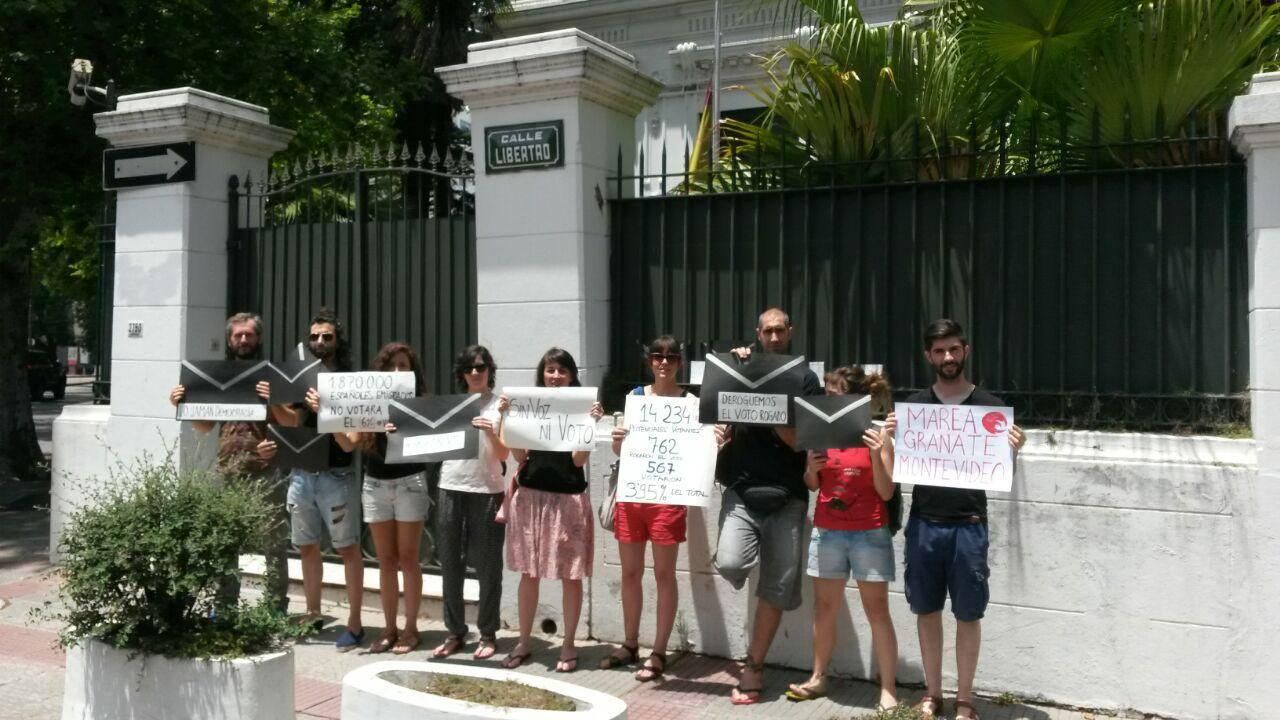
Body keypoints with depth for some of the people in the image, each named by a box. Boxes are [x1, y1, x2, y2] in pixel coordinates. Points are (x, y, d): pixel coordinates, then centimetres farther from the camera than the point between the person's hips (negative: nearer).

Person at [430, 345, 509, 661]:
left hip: (486, 491, -3)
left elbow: (503, 455, -3)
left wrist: (490, 433, -21)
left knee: (487, 565, 2)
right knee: (450, 564, 7)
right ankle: (455, 633, 17)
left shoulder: (501, 406, 2)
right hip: (451, 489, 4)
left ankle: (487, 634, 12)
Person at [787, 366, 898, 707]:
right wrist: (811, 467, -9)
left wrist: (876, 456, -20)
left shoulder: (875, 435, -6)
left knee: (877, 610, 1)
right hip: (826, 532, 4)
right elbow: (812, 485, 12)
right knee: (824, 607, 11)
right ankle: (818, 678, 22)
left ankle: (888, 689, 6)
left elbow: (886, 493, -7)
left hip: (869, 534, -4)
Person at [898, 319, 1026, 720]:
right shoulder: (914, 404, 6)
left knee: (968, 614, 5)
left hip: (969, 524, -2)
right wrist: (889, 438, -11)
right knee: (926, 609, 11)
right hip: (924, 523, 2)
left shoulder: (989, 406, 1)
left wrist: (1014, 449, -16)